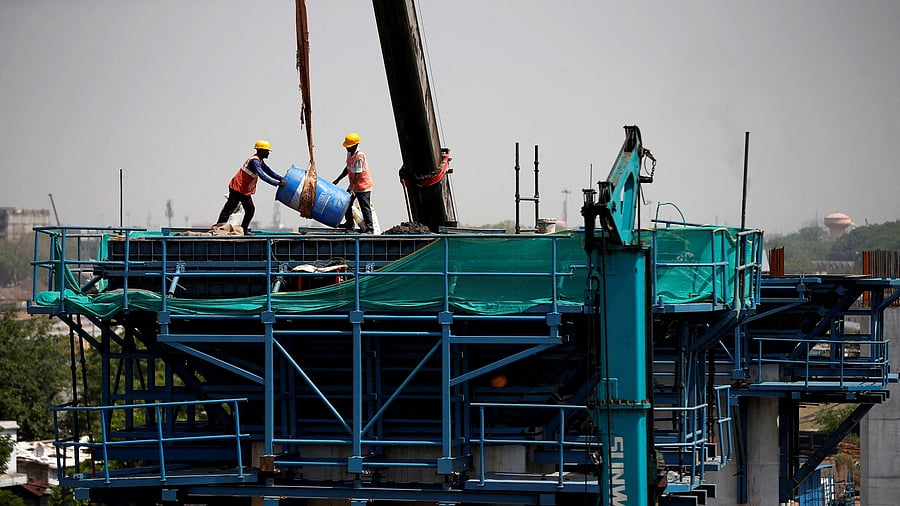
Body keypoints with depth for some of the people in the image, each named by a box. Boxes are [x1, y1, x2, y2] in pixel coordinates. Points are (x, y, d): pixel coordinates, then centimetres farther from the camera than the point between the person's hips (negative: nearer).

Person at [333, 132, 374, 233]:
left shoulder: (359, 156, -26)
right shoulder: (350, 153, 2)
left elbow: (357, 174, -27)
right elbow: (347, 168, 15)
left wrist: (352, 188, -29)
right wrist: (338, 180, 15)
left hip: (363, 185, -10)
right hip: (354, 185, 10)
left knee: (365, 208, -5)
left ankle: (369, 228, 2)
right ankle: (349, 223, 32)